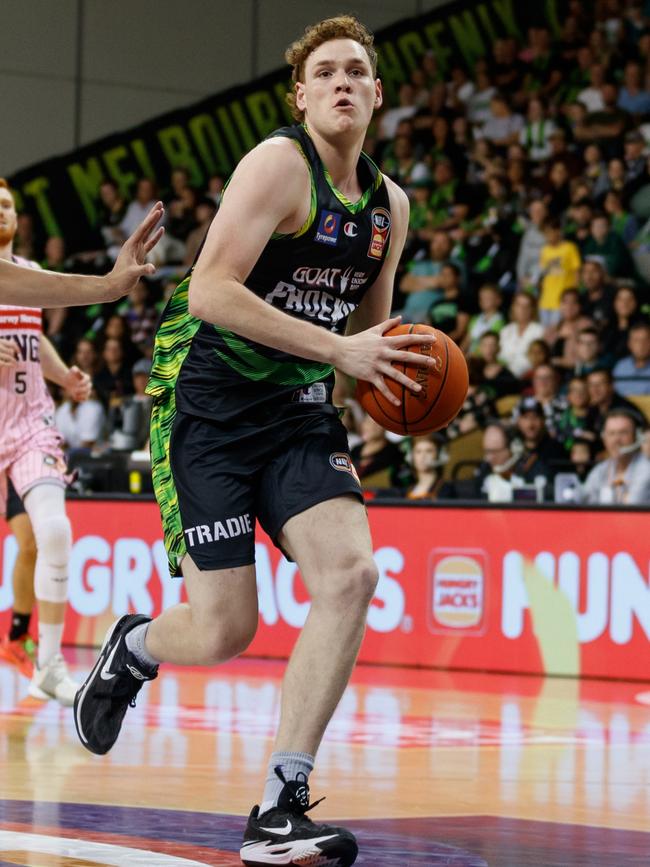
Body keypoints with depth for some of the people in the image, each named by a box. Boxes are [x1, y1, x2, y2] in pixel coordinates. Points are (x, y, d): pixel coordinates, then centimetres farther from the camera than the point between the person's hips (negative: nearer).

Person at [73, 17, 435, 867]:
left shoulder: (389, 206, 10)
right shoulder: (279, 164, -12)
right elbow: (210, 290, -22)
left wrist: (394, 370, 2)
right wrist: (337, 350, -25)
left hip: (299, 413, 6)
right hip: (210, 406, -6)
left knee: (352, 573, -18)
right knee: (224, 631, -10)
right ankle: (133, 646, 30)